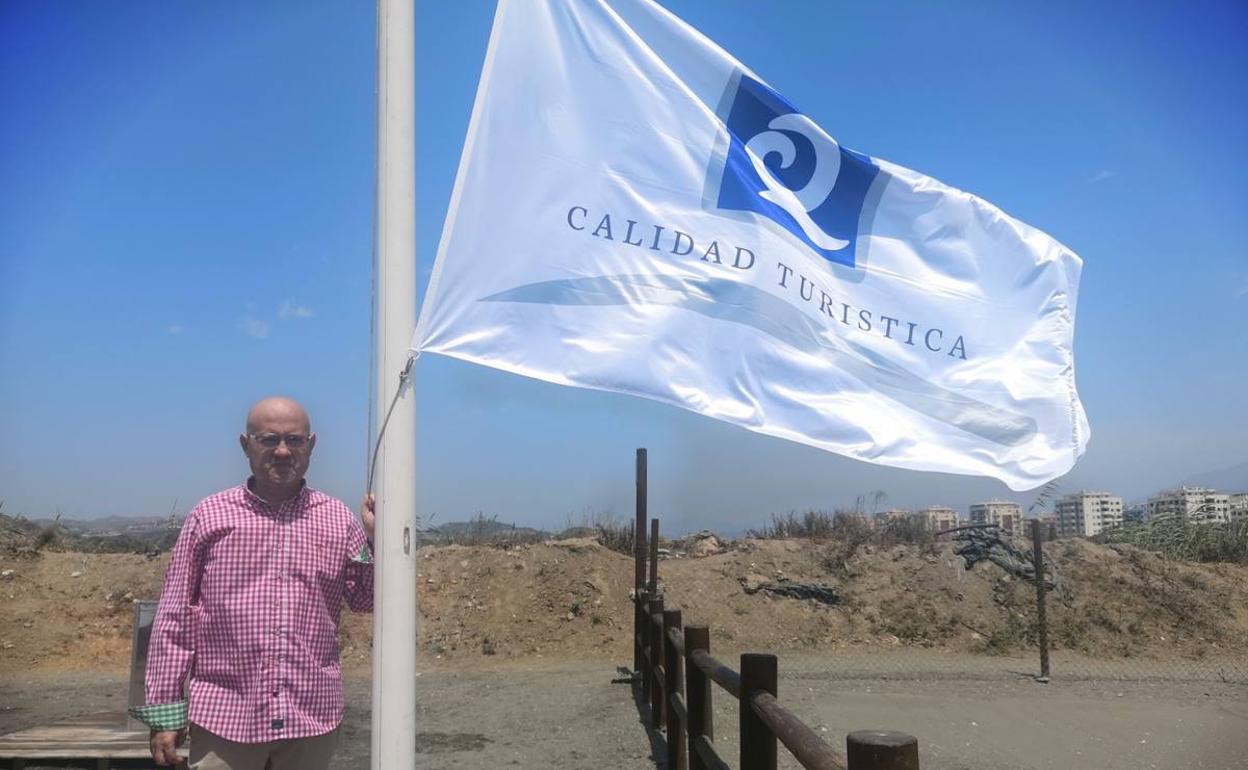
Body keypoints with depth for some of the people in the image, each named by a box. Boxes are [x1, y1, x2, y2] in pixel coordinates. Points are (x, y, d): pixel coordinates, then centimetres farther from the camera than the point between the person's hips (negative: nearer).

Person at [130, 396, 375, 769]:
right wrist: (164, 711, 0)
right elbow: (174, 619, 2)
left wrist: (377, 540, -5)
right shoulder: (208, 516, 0)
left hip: (313, 719, 2)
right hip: (224, 718, -1)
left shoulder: (340, 519, 4)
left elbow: (365, 600, 10)